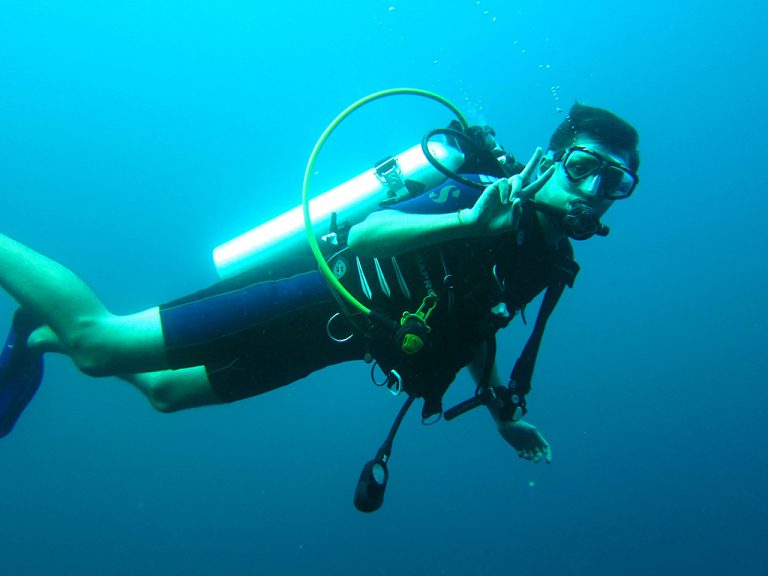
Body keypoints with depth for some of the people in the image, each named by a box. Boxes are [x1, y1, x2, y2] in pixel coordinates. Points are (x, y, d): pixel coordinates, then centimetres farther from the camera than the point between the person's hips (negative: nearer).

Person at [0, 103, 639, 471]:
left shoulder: (548, 260, 9)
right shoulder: (485, 196, -18)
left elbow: (472, 327, 23)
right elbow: (363, 233, -28)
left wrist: (505, 413, 24)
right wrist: (467, 221, -42)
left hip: (334, 329, 8)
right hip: (316, 303, -8)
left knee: (168, 390, 21)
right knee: (96, 336, -9)